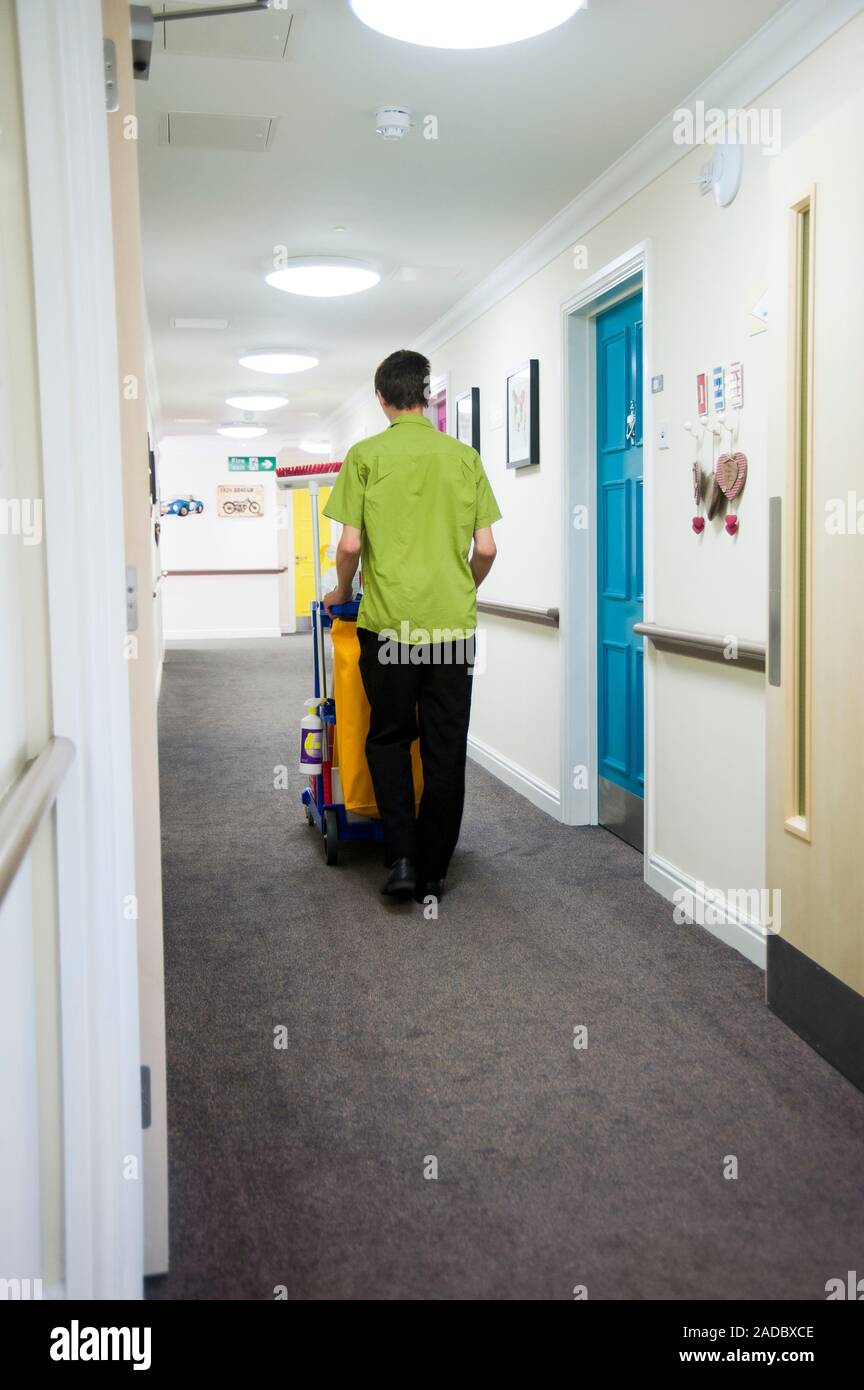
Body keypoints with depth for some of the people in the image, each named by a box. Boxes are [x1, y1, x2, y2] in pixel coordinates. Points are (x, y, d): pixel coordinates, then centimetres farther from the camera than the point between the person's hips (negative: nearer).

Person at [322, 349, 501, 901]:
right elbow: (486, 548, 3)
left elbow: (350, 545, -5)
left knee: (389, 738, 14)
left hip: (389, 621, -2)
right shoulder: (464, 456, 5)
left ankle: (402, 857, 3)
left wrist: (341, 592, 14)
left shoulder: (366, 455, -2)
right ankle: (432, 872, 17)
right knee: (446, 750, 9)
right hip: (454, 624, 2)